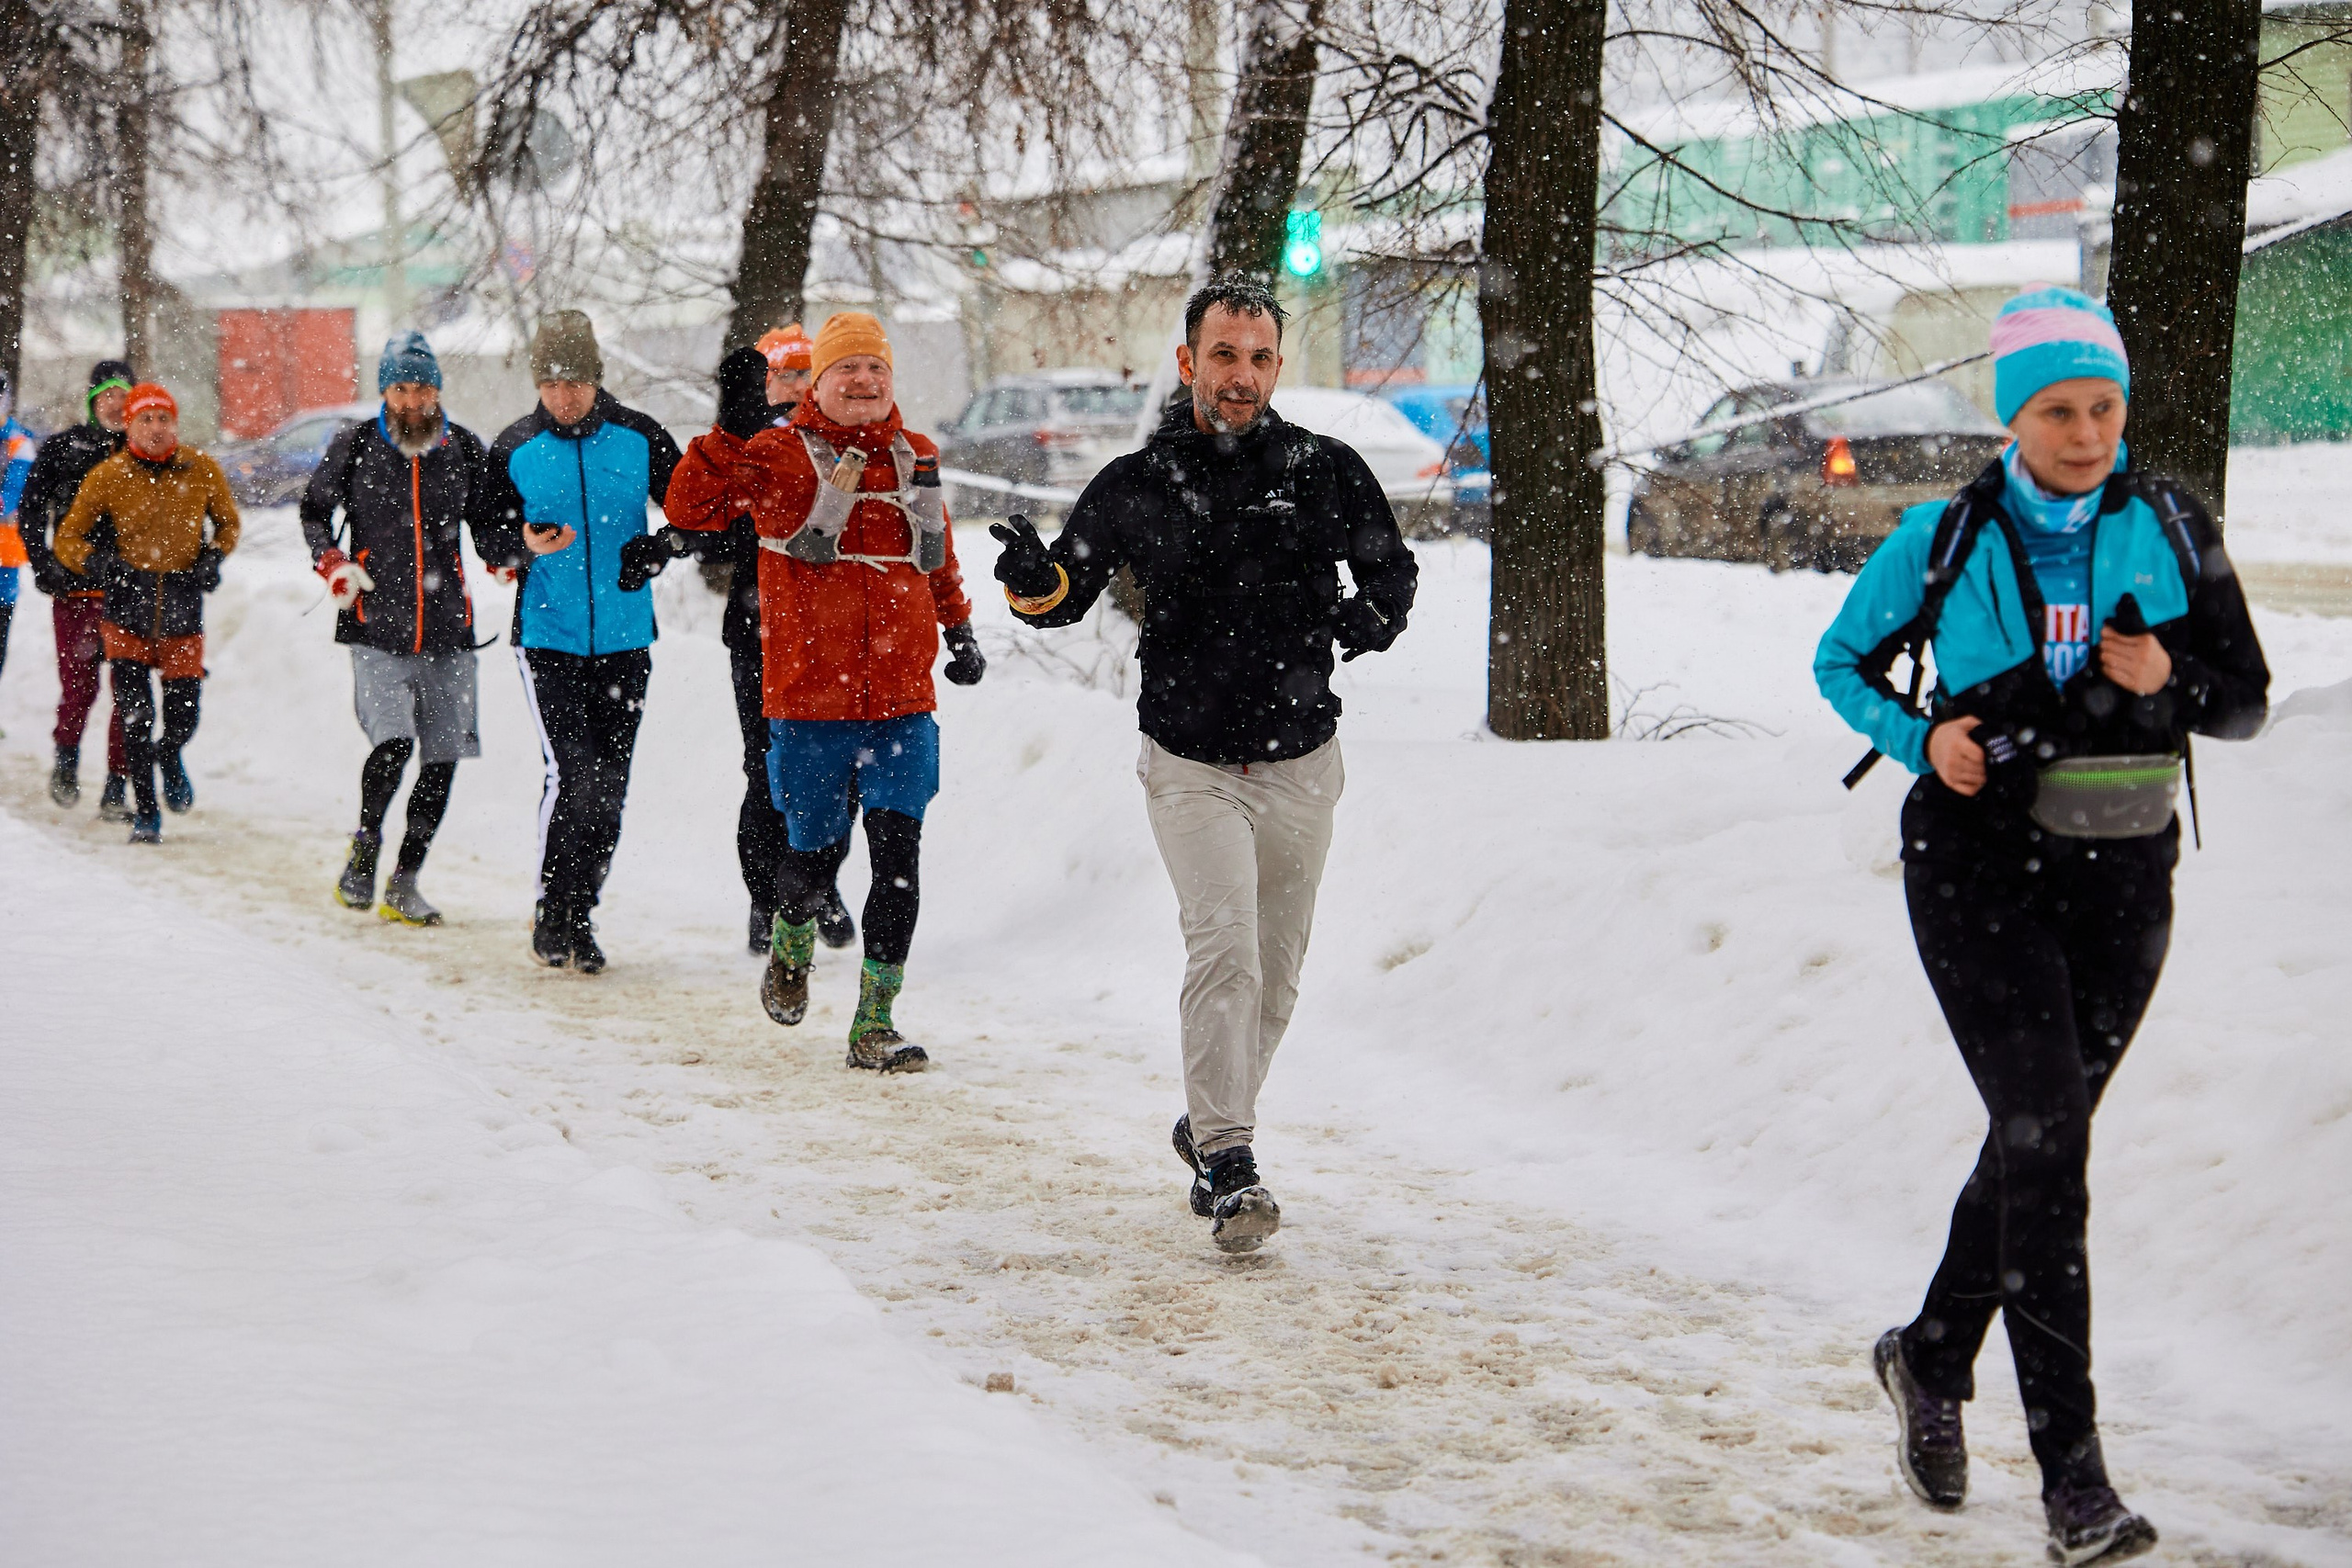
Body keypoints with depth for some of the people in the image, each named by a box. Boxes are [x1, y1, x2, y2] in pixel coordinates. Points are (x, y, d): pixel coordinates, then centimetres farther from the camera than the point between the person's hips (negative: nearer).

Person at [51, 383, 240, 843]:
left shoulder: (202, 470, -2)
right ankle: (145, 812, 8)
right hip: (127, 614, -1)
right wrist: (96, 563, -16)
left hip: (183, 614, 1)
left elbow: (227, 523, 15)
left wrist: (213, 557, -3)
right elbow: (67, 540, 3)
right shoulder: (107, 477, -5)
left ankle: (169, 755, 41)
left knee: (182, 717, 4)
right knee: (135, 717, -7)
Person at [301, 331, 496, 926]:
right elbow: (313, 511, 17)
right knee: (394, 741, -20)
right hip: (377, 626, -3)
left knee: (443, 757, 2)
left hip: (447, 630, 3)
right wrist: (331, 561, 0)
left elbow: (486, 521, 19)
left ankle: (403, 882, 15)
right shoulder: (353, 447, 2)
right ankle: (365, 844, 7)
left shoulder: (466, 450, 6)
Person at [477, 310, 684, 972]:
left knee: (608, 786, 6)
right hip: (548, 638, -2)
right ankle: (553, 915, 1)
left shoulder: (639, 438, 1)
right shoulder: (515, 448, 0)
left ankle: (579, 916, 20)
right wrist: (526, 545, -18)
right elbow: (488, 537, 4)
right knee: (572, 773, -15)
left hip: (625, 642, 2)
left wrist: (659, 547, -11)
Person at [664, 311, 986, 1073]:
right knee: (813, 851, 6)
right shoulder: (779, 455, -2)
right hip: (809, 699, -3)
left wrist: (960, 631, 31)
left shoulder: (916, 458, 13)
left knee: (898, 856, -7)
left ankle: (875, 1023, -2)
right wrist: (729, 432, -23)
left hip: (903, 702, 3)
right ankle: (791, 947, 40)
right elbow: (689, 508, -13)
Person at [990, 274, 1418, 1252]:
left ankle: (1213, 1127, 34)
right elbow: (1066, 596, 5)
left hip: (1301, 764, 2)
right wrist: (1032, 580, -18)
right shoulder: (1136, 486, -3)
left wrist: (1375, 612, -11)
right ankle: (1227, 1164, -17)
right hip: (1190, 763, -2)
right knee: (1224, 945, -20)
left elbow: (1393, 566, 12)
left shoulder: (1328, 472, -2)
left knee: (1275, 974, 12)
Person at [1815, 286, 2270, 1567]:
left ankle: (1931, 1359, 39)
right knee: (2046, 1145, -15)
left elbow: (2247, 700, 5)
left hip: (2122, 876, 3)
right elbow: (1842, 662, 9)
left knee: (2040, 1140, 14)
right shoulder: (1945, 541, -4)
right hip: (1981, 869, -3)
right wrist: (1919, 740, -10)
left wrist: (2169, 681, -17)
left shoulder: (2170, 531, 0)